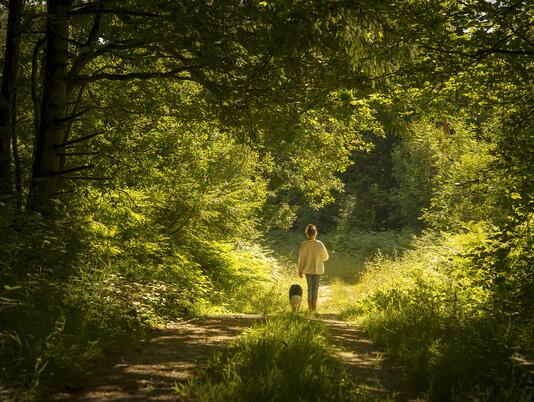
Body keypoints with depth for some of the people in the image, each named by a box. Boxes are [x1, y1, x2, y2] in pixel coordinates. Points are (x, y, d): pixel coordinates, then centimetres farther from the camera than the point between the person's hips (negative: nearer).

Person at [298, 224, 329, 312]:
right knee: (316, 286, 10)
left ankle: (310, 305, 16)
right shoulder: (319, 244, -13)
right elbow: (325, 257, -4)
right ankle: (314, 304, 5)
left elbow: (301, 258, -4)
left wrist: (300, 271, 5)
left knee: (310, 287, 15)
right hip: (318, 269, -1)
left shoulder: (304, 244, -10)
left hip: (308, 269, 1)